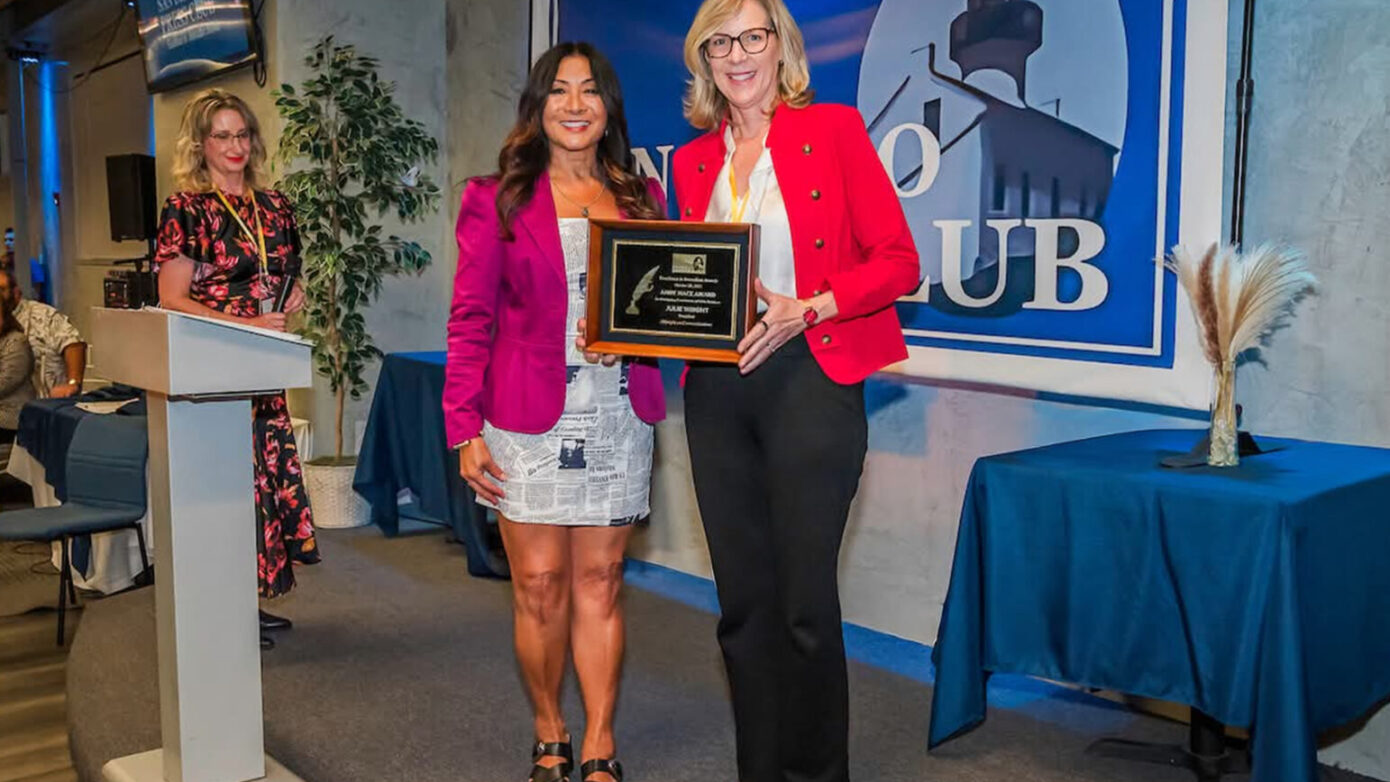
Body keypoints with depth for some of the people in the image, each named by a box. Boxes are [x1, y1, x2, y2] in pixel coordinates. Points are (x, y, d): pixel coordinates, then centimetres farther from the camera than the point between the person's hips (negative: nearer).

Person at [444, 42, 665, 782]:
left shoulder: (640, 198, 12)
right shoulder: (496, 199, 4)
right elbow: (471, 320, 0)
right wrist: (465, 428, -7)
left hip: (617, 418, 2)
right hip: (528, 421, -2)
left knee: (600, 583, 6)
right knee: (539, 588, 3)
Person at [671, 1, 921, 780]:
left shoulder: (834, 129, 0)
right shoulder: (695, 160, 13)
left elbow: (898, 260, -4)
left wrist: (806, 310, -17)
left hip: (809, 379, -4)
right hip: (716, 388, 5)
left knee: (805, 599, -3)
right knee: (742, 598, 10)